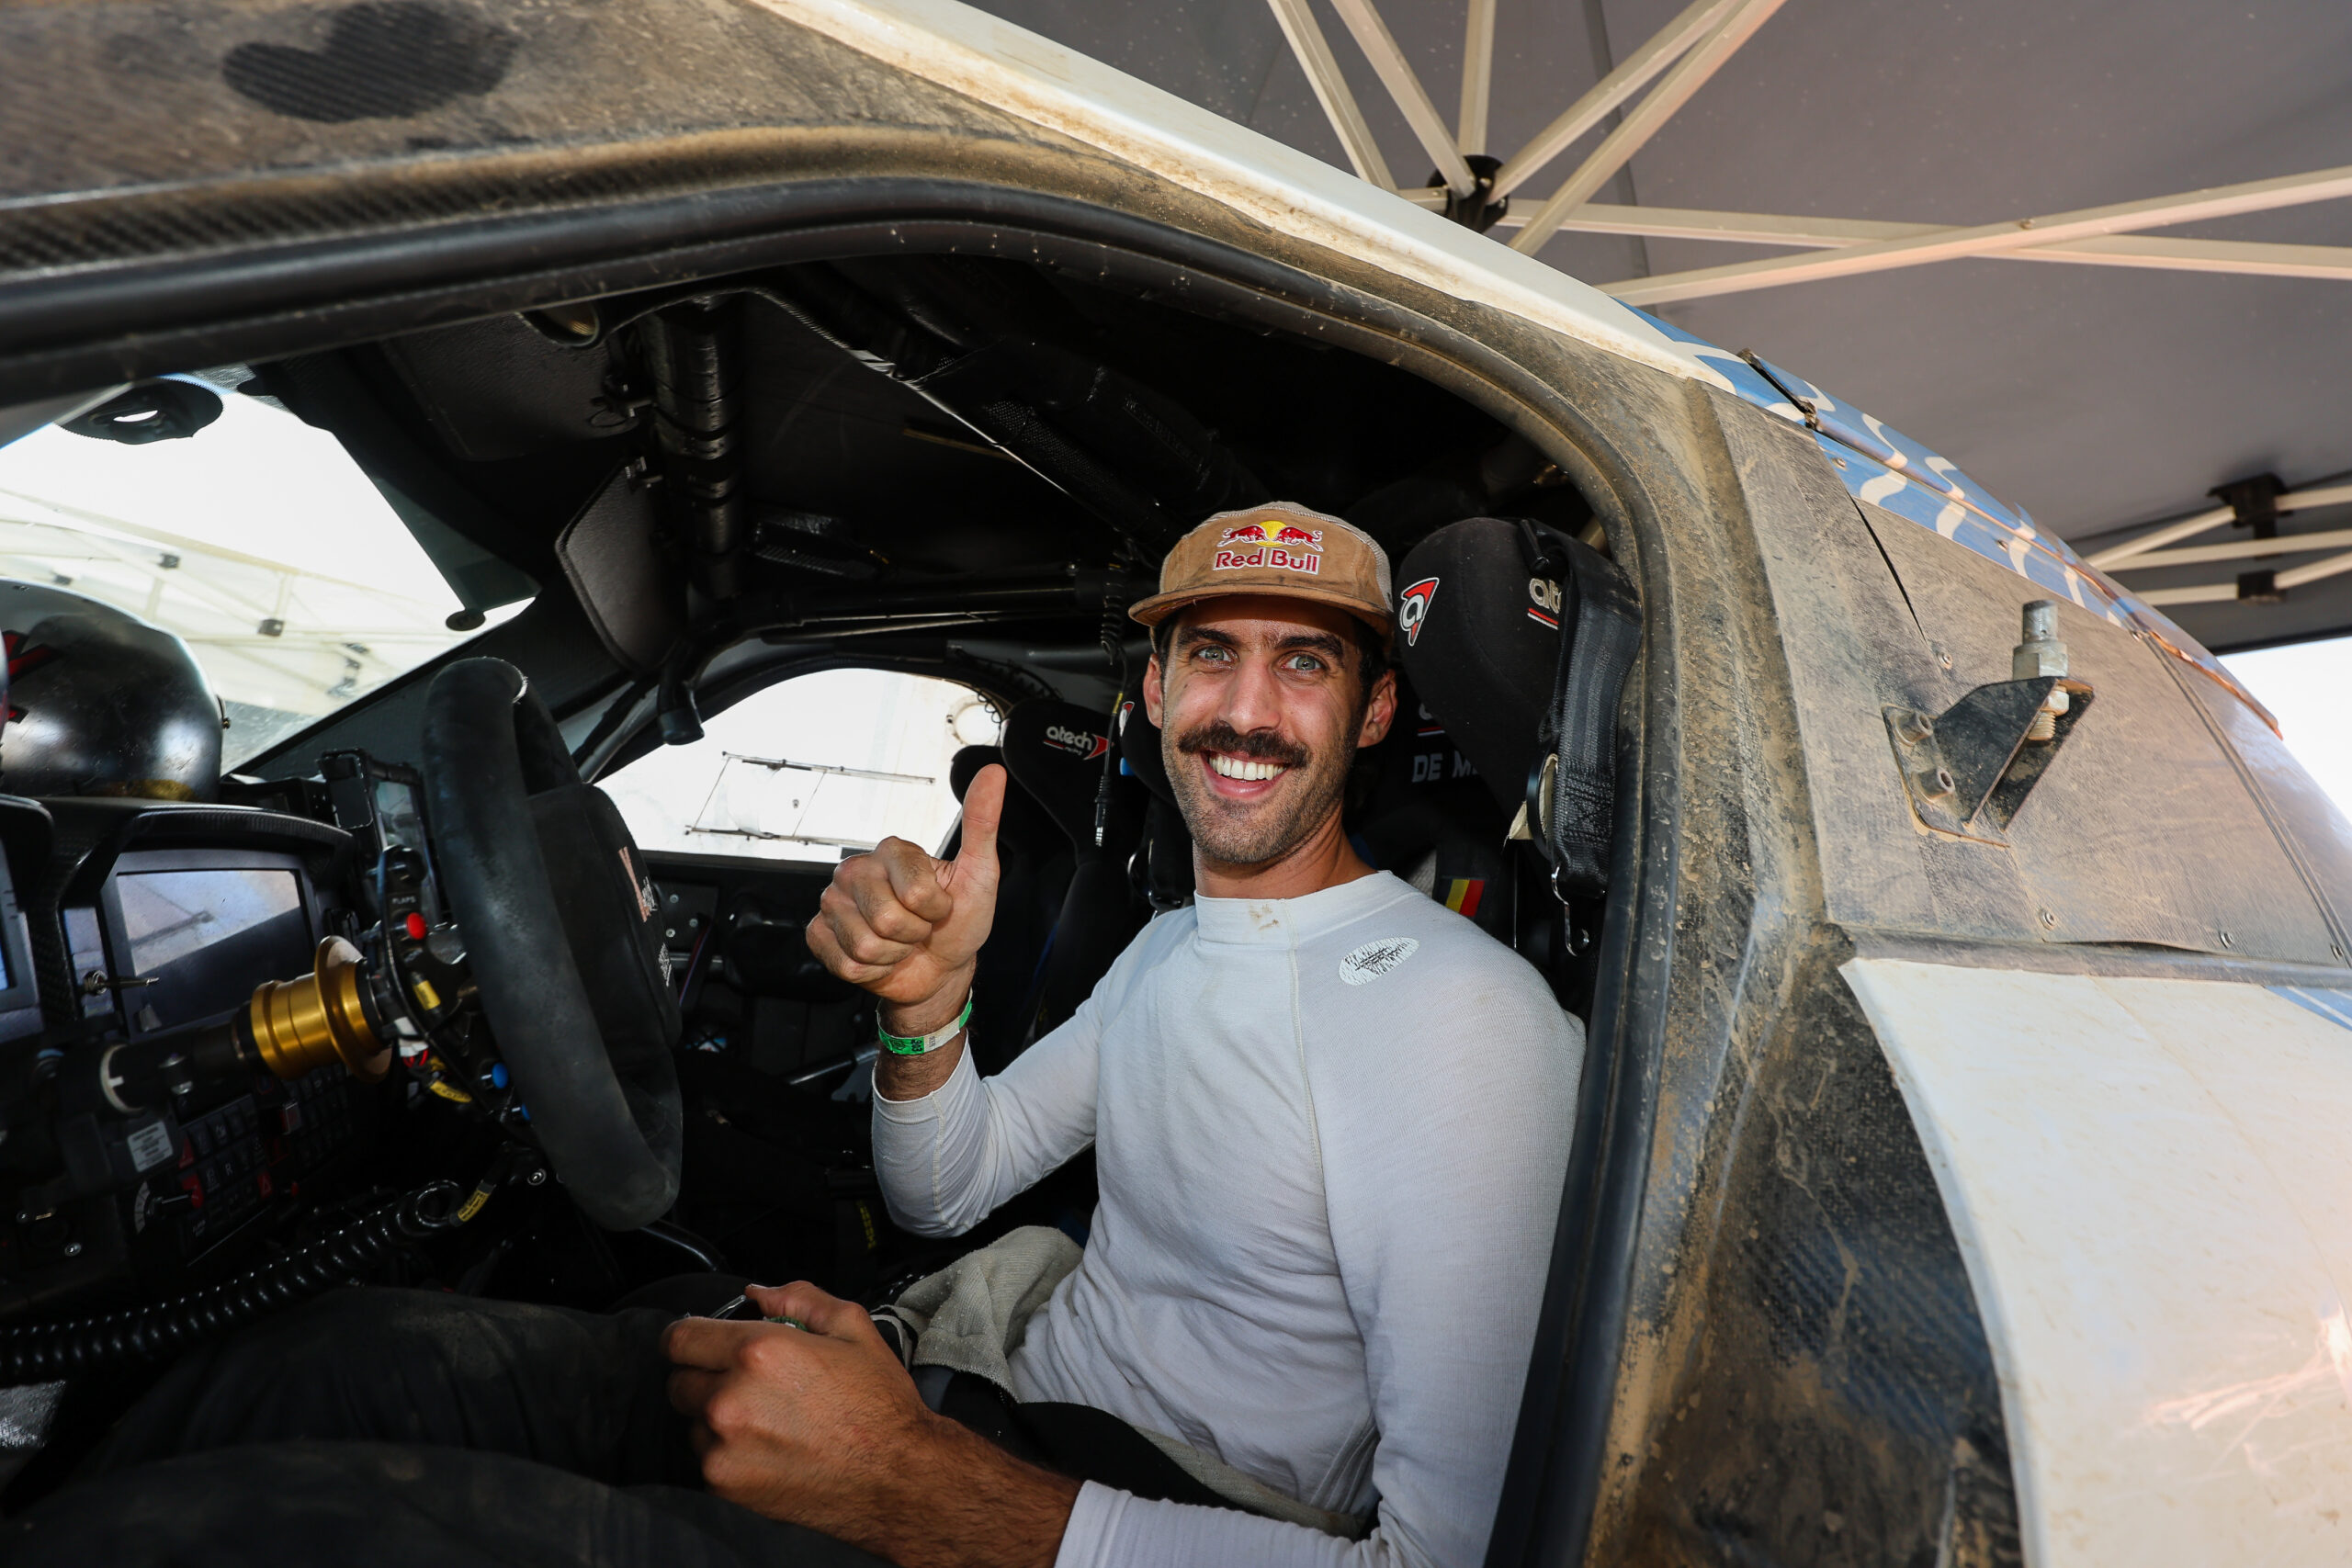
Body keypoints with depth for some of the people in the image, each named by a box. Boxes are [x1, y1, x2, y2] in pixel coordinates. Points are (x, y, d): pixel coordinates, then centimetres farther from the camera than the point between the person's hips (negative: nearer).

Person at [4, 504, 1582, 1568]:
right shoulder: (1174, 945, 11)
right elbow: (941, 1194, 14)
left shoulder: (1463, 1010, -17)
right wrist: (925, 1000, -9)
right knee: (334, 1351, -4)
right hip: (1000, 1417, 7)